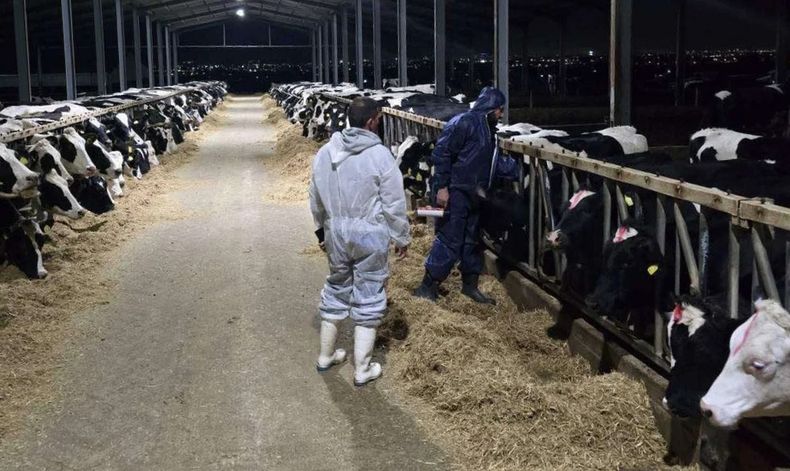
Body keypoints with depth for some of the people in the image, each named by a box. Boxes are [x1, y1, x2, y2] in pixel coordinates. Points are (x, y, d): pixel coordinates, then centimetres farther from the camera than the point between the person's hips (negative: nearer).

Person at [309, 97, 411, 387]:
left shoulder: (325, 153, 1)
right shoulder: (380, 155, -16)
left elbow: (316, 198, 11)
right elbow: (394, 204, -12)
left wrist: (321, 229, 25)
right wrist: (402, 237, 1)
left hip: (336, 232, 5)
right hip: (370, 235, -5)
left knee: (336, 289, 21)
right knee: (368, 298, 5)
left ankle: (326, 356, 32)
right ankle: (362, 369, 11)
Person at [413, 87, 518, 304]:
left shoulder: (488, 129, 15)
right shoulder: (464, 123, -15)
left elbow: (495, 162, 18)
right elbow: (441, 153, -19)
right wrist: (441, 187, -21)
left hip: (472, 196, 9)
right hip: (454, 193, -9)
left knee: (472, 241, 16)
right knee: (449, 241, -8)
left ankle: (470, 284, 29)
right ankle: (427, 287, 1)